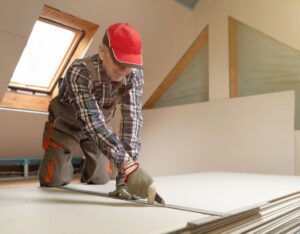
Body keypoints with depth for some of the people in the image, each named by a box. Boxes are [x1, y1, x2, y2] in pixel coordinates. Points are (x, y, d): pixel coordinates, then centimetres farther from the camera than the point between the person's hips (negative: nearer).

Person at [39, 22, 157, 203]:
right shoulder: (79, 72, -40)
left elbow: (132, 117, -33)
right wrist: (127, 164, -57)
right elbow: (93, 123, -48)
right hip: (66, 123, -3)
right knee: (53, 181, -5)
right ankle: (64, 164, 28)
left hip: (99, 126, 3)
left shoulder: (135, 74, -27)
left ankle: (87, 171, 39)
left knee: (100, 179, 4)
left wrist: (129, 164, -44)